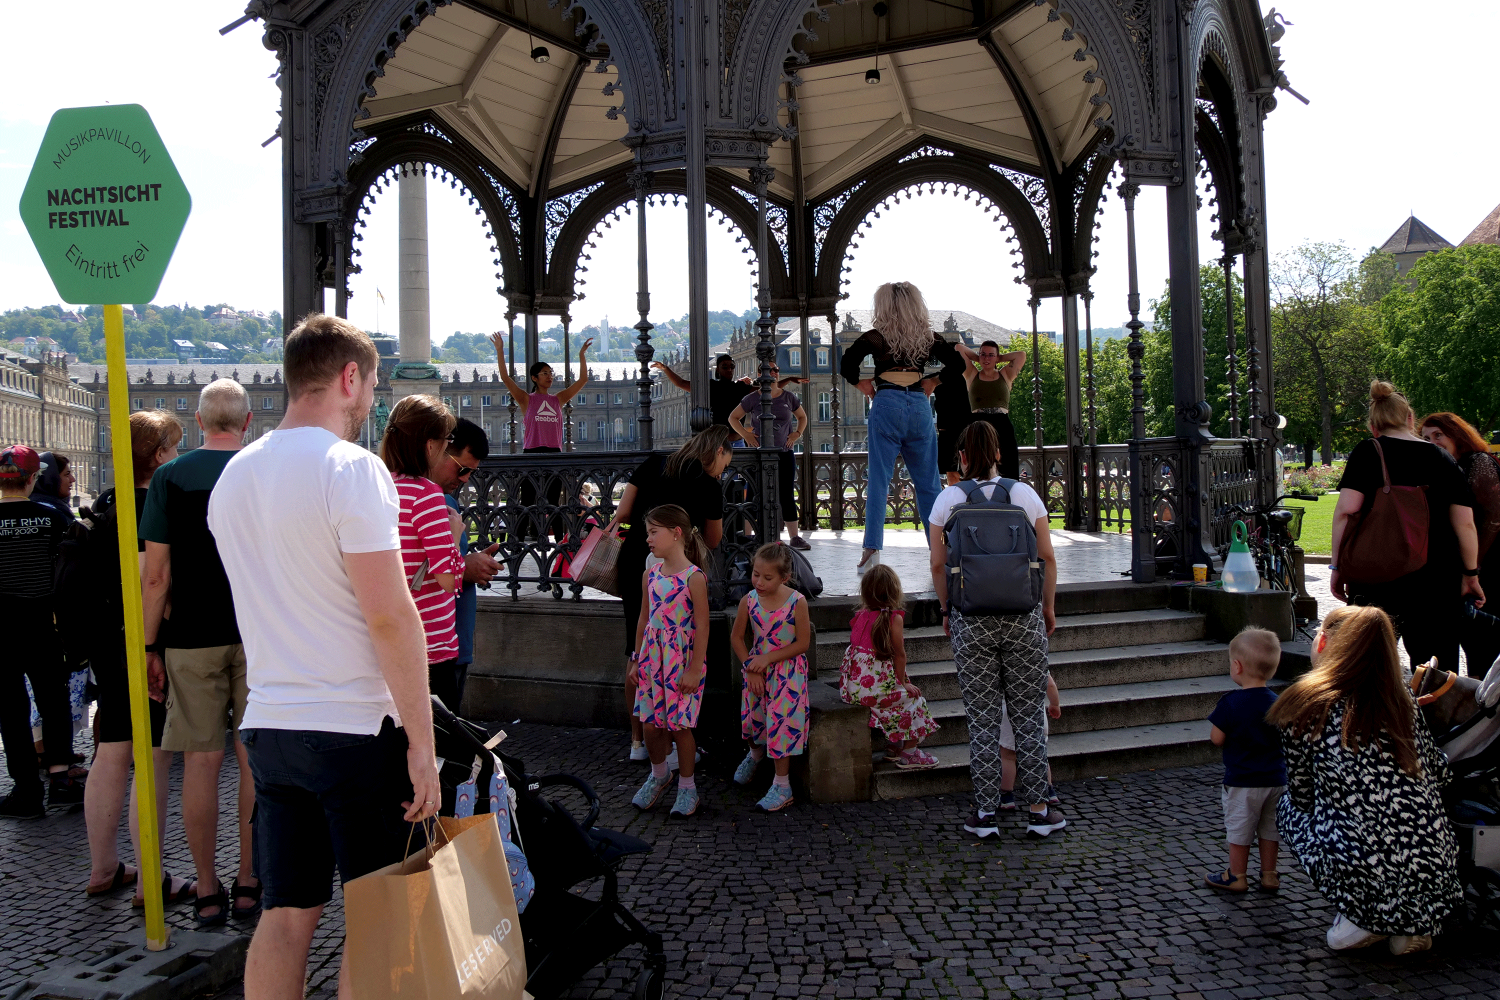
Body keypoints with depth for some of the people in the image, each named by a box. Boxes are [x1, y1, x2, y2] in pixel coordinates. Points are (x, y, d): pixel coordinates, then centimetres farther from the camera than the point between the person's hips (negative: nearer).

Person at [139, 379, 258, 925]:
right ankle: (249, 883, 15)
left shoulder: (170, 477, -1)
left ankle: (208, 892, 11)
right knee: (255, 760, 8)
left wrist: (150, 645, 5)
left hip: (193, 639, 0)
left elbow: (156, 575, -3)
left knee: (201, 761, 6)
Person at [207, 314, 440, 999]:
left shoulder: (233, 476, 12)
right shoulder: (351, 468, -13)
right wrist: (422, 741, -14)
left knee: (285, 913, 13)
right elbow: (390, 616, -18)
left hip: (266, 727, 7)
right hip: (356, 731, -7)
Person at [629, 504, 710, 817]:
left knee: (679, 725, 1)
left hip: (682, 658, -5)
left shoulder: (694, 577, -14)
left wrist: (694, 669, -14)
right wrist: (637, 659, 14)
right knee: (650, 723, 9)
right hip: (653, 654, 5)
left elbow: (701, 626, -13)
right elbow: (644, 618, 13)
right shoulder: (650, 575, 5)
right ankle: (659, 775, 34)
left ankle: (687, 787, 19)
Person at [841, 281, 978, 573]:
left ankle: (872, 547, -10)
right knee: (928, 483, 11)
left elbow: (846, 365, -8)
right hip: (920, 407, 3)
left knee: (879, 480, -2)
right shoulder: (928, 337, 8)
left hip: (887, 406, -3)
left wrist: (860, 383, 9)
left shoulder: (876, 336, 0)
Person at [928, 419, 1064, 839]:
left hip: (971, 619, 0)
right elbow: (1047, 558, 2)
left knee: (982, 717, 6)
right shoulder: (1025, 494, 1)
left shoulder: (948, 499, -1)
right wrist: (1048, 608, 13)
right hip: (1023, 616, 1)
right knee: (1029, 713, 8)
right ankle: (1038, 809, 12)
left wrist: (947, 611, 12)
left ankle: (984, 812, 10)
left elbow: (938, 564, -1)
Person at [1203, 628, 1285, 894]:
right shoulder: (1277, 703, -2)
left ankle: (1237, 876, 18)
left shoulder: (1231, 704, -19)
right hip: (1276, 779, 5)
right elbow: (1285, 739, 6)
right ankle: (1269, 875, 26)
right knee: (1270, 827, 17)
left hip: (1242, 781, -5)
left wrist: (1217, 719, 3)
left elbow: (1217, 739, -14)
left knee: (1239, 828, 8)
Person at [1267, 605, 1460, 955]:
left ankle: (1358, 920, 10)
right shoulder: (1402, 702, 7)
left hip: (1366, 880, -4)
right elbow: (1440, 774, 17)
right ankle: (1411, 927, 16)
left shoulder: (1307, 706, -4)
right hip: (1436, 875, 4)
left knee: (1290, 806, 23)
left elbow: (1302, 795, 6)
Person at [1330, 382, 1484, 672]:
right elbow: (1465, 524, 5)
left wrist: (1338, 567, -4)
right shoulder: (1444, 460, 7)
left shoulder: (1367, 453, -1)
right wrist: (1471, 574, 16)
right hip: (1437, 580, 2)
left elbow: (1346, 511, -11)